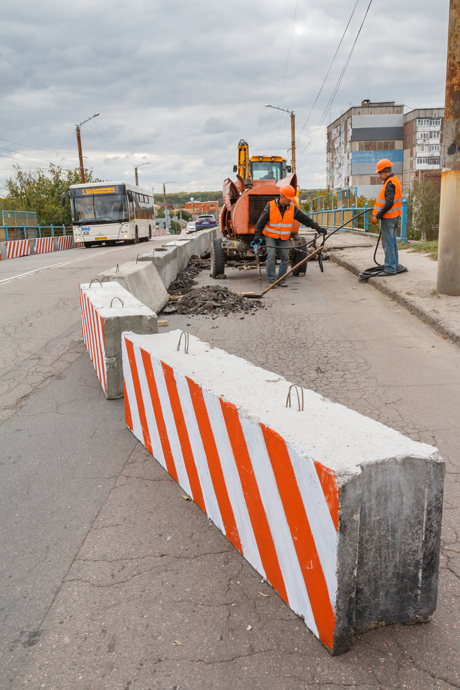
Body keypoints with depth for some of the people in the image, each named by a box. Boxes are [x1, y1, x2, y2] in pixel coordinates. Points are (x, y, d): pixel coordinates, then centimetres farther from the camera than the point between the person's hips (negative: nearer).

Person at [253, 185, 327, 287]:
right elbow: (261, 222, -10)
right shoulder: (270, 207, -13)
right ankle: (271, 280, -5)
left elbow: (305, 219, 2)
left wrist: (318, 228, -2)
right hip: (270, 236, -3)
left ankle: (281, 279, 10)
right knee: (271, 256, -14)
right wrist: (257, 235, -20)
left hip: (284, 238, 4)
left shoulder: (293, 208, -3)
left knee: (285, 258, -1)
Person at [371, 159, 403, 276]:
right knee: (393, 241, 18)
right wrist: (378, 213, 21)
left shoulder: (390, 183, -17)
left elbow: (389, 203, -25)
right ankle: (395, 264, 27)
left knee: (388, 243, -9)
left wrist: (377, 216, -24)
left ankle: (390, 269, -8)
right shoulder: (395, 180, 15)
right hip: (394, 216, 11)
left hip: (388, 217, -11)